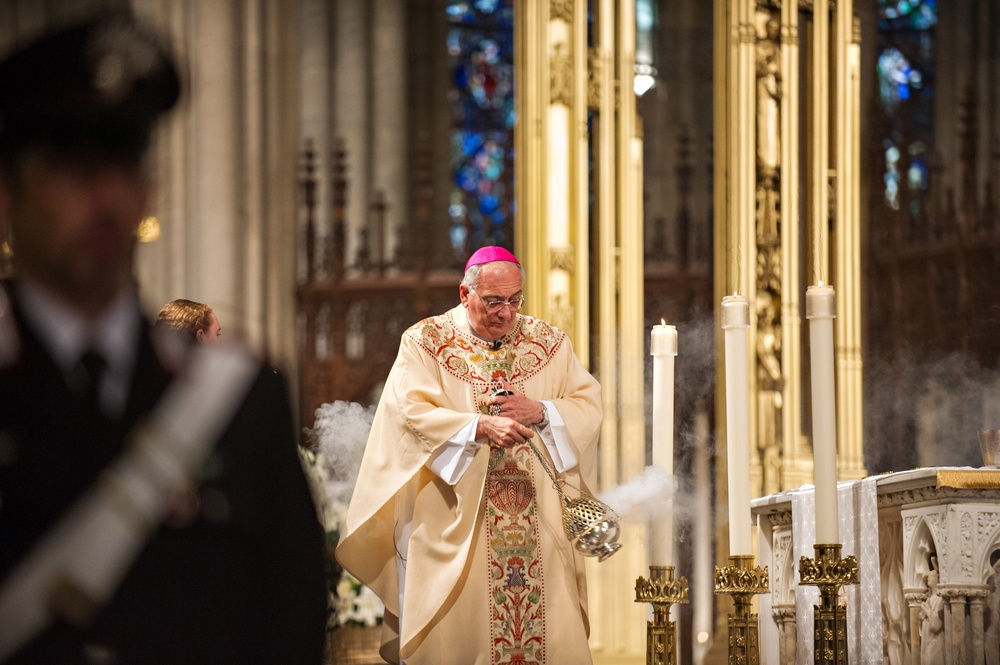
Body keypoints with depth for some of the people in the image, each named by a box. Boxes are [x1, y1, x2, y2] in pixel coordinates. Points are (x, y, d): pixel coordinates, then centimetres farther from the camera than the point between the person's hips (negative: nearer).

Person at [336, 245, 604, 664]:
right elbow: (412, 411, -11)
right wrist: (480, 426, -23)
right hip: (454, 522, -2)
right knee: (456, 629, -4)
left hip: (538, 522, 3)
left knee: (548, 626, -2)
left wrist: (539, 411, -14)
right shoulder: (425, 343, 1)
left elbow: (589, 405, 5)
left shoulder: (549, 343, 10)